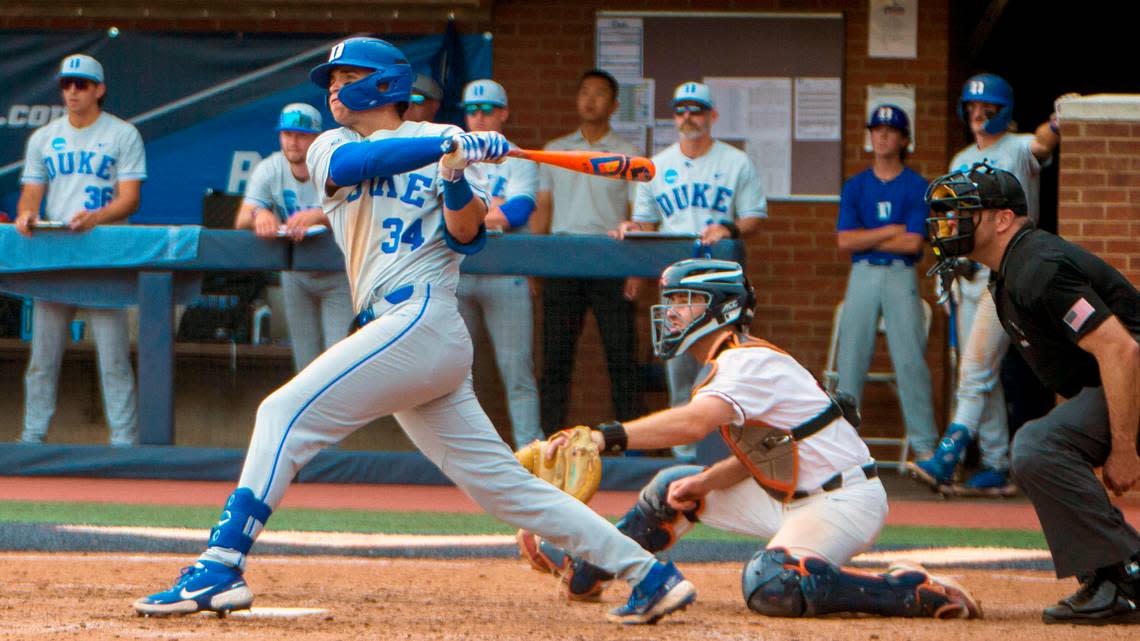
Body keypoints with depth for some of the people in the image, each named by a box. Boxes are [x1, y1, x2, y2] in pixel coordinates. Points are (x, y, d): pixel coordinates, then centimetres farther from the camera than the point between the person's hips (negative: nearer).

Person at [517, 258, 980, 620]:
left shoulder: (750, 363, -19)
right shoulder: (732, 364, 13)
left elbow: (693, 423, -36)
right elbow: (756, 453, 11)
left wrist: (606, 437, -42)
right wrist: (701, 484, -5)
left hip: (843, 500, -10)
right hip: (789, 497, 10)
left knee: (769, 589, -33)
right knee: (672, 489, 15)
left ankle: (915, 592, -23)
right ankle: (582, 572, 33)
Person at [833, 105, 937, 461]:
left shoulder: (917, 188, 3)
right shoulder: (855, 186, 11)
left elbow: (913, 242, -8)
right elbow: (845, 241, 1)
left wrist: (866, 239, -4)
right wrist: (890, 232, -6)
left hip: (901, 277, -3)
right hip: (862, 275, 3)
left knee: (910, 359, -8)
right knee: (851, 358, 1)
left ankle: (924, 442, -6)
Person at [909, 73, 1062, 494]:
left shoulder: (1018, 149, -3)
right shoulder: (961, 161, 18)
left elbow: (1042, 144, -26)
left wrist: (1055, 127, -48)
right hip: (970, 275, 8)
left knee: (976, 370, -14)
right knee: (981, 376, 7)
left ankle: (946, 459, -19)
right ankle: (996, 467, 11)